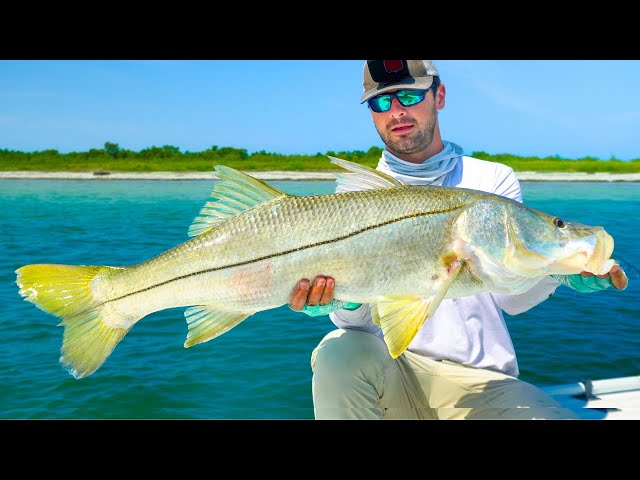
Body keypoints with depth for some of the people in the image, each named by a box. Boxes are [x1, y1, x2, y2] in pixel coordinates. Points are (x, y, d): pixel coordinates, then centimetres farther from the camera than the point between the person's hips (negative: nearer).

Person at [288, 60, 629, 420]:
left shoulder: (495, 180, 6)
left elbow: (510, 298, -3)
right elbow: (359, 321, -4)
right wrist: (344, 298, -28)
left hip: (481, 378, 0)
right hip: (392, 369, 1)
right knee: (341, 352, -31)